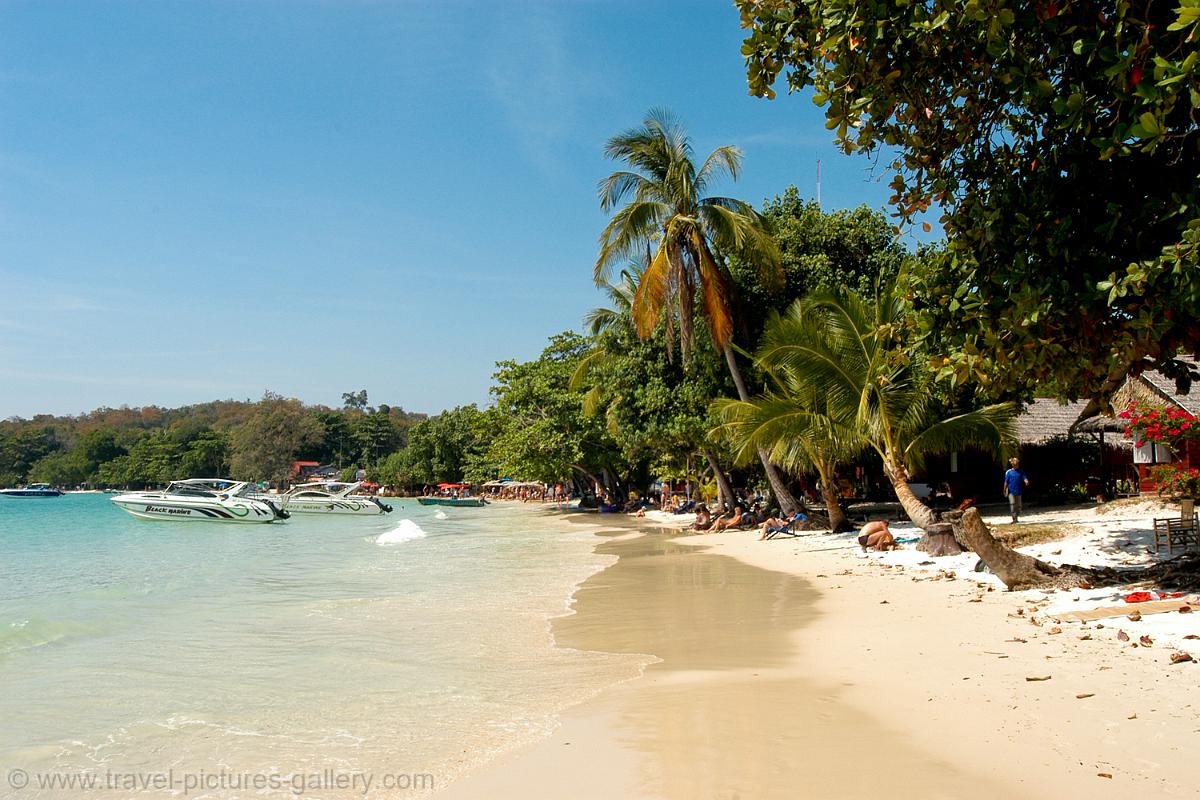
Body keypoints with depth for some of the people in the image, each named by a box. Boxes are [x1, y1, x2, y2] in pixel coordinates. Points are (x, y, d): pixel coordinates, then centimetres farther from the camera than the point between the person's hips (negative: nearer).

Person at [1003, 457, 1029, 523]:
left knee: (1018, 505, 8)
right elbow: (1006, 482, 3)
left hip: (1019, 491, 3)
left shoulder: (1021, 472, 6)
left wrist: (1026, 481, -31)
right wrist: (1005, 491, 2)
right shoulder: (1009, 472, 1)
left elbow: (1024, 478, -7)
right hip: (1011, 491, -3)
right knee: (1012, 504, -12)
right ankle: (1014, 518, -11)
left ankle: (1017, 517, 21)